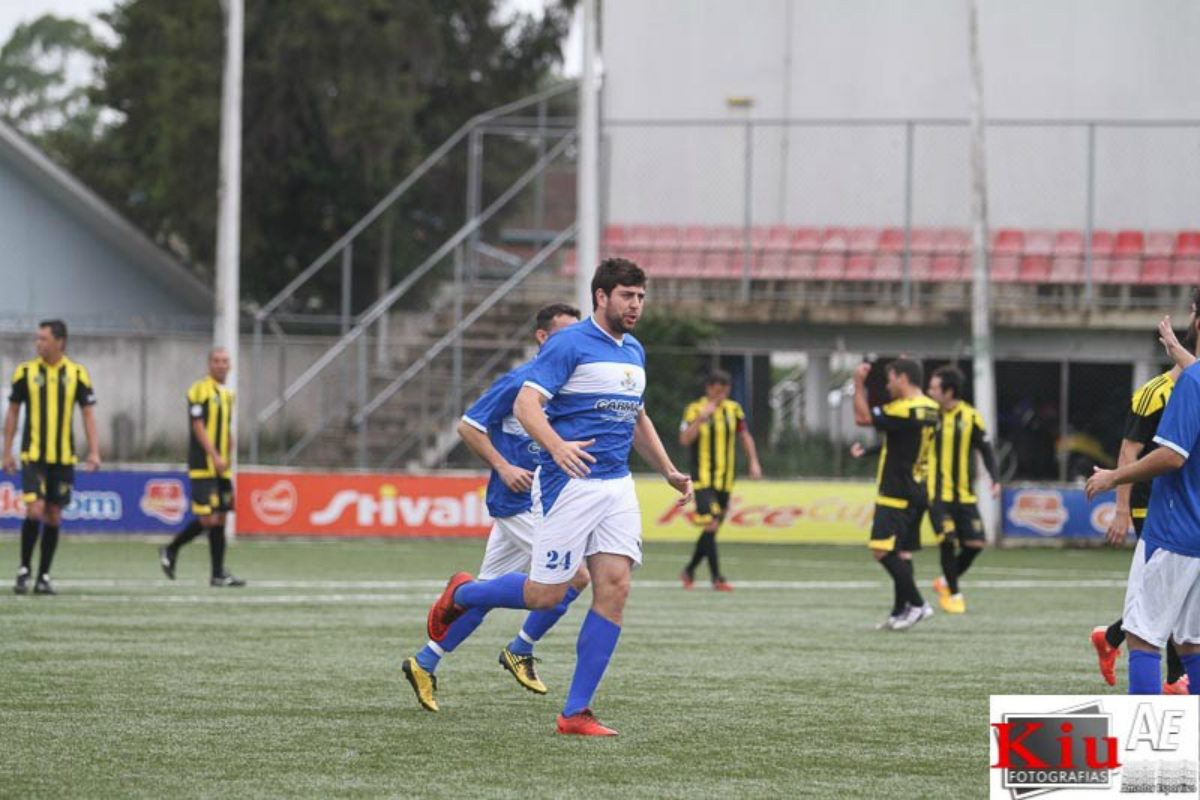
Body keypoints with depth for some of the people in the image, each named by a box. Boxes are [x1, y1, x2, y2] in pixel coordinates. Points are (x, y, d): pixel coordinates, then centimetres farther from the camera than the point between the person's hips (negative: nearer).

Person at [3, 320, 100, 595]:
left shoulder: (77, 373, 1)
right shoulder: (25, 372, 0)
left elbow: (88, 414, 5)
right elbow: (13, 412, 7)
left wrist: (94, 451, -4)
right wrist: (7, 452, 3)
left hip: (64, 457, 2)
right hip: (33, 455, -2)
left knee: (54, 516, 5)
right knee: (35, 510, -14)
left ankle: (43, 577, 13)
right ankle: (24, 570, 1)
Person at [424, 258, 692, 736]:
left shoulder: (634, 352, 16)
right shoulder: (569, 345, -9)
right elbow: (526, 404, -18)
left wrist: (669, 472, 25)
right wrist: (557, 446, -35)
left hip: (618, 486, 7)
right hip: (571, 482, -7)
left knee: (615, 589, -6)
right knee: (546, 594, -5)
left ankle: (576, 713, -2)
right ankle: (461, 594, 26)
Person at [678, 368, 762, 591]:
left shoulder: (733, 409, 8)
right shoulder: (694, 409, -6)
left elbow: (745, 436, 17)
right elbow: (685, 439, -17)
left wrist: (754, 462, 8)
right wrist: (701, 417, -27)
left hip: (725, 479, 5)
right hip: (703, 478, -5)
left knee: (712, 528, 9)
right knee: (710, 524, -15)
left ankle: (689, 571, 26)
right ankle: (716, 578, -15)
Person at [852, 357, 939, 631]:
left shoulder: (904, 411, -19)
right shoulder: (930, 409, 9)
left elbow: (863, 418, -16)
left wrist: (859, 384, -9)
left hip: (896, 494, -9)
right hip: (917, 493, 9)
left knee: (882, 549, -11)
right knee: (903, 552, 13)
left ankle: (917, 604, -11)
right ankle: (900, 613, 15)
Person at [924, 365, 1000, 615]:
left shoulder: (970, 416, -1)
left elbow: (985, 449, 6)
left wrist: (995, 479, -3)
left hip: (965, 494, 2)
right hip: (938, 493, -2)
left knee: (975, 543, -3)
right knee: (947, 541, -12)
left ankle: (946, 582, 22)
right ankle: (953, 594, 6)